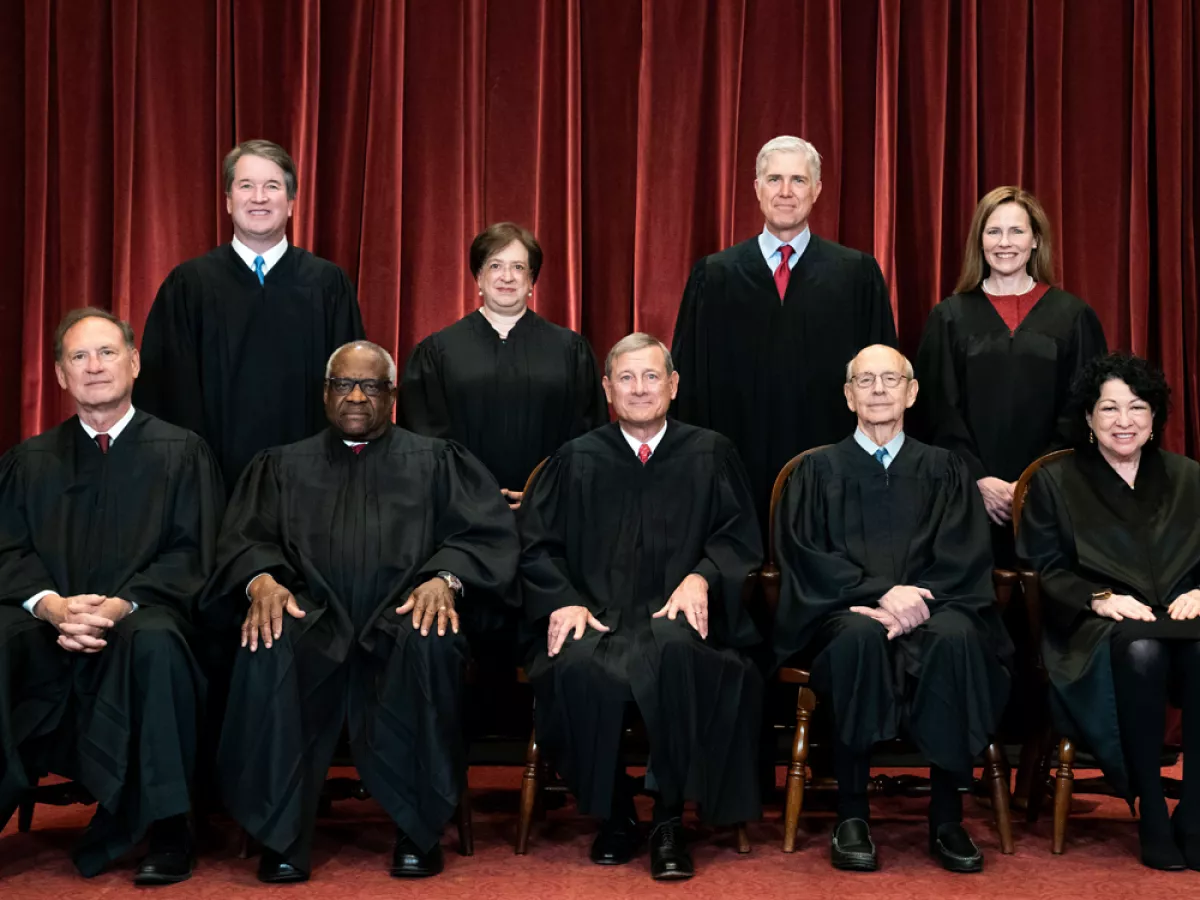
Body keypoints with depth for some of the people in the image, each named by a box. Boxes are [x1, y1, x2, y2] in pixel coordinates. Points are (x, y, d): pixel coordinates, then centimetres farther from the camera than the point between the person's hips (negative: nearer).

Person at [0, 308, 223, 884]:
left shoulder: (181, 453, 10)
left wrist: (119, 606, -17)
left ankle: (165, 832, -28)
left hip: (139, 618, -2)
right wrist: (51, 604, -15)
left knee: (155, 640, -38)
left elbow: (191, 554, 0)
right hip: (47, 622, 3)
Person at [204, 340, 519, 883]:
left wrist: (444, 578, -15)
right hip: (314, 621, 1)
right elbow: (244, 538, 11)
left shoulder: (435, 461, 20)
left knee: (429, 643, -36)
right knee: (268, 648, -34)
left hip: (403, 617, -1)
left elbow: (486, 532, 7)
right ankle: (281, 837, -24)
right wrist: (261, 579, -13)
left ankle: (418, 830, -23)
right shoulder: (282, 466, 24)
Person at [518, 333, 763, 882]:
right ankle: (613, 814, -11)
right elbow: (536, 544, 12)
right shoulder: (576, 460, 17)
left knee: (677, 652, -38)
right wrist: (563, 601, -6)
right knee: (580, 668, -35)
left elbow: (741, 538, 10)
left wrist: (701, 576, -10)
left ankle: (669, 821, -24)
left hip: (676, 614, -1)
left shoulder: (711, 454, 15)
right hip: (597, 615, 1)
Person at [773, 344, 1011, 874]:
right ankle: (851, 817, -29)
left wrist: (913, 600, -16)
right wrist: (880, 592, -16)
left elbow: (965, 558, 5)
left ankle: (946, 818, -26)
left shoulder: (943, 469, 17)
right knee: (859, 635, -37)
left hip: (928, 608, 1)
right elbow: (805, 557, 1)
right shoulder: (819, 470, 14)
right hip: (843, 614, -1)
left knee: (956, 636, -34)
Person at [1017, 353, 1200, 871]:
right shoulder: (1055, 482, 13)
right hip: (1098, 628, -2)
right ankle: (1150, 814, -27)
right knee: (1140, 650, -39)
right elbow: (1046, 570, 4)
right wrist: (1101, 598, -13)